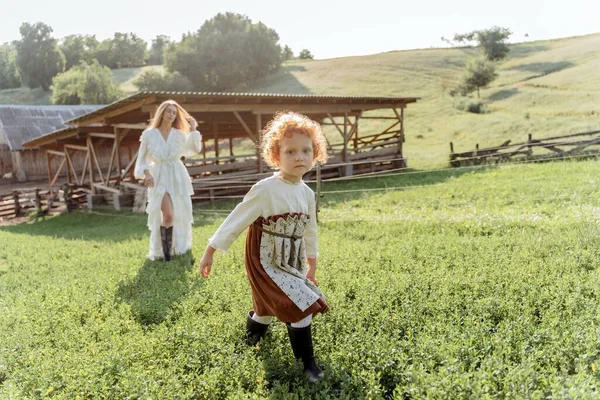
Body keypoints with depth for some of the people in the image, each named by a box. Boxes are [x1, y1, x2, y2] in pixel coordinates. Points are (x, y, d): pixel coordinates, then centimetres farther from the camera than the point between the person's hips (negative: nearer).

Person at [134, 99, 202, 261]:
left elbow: (194, 149, -7)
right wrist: (146, 174, -15)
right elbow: (142, 158, 2)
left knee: (179, 215, 10)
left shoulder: (179, 134, 5)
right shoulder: (149, 134, -1)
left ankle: (178, 247, 28)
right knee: (167, 215, -18)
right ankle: (164, 250, -3)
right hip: (160, 178, -3)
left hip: (178, 177, 3)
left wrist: (194, 129, -1)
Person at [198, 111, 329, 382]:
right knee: (300, 307, -12)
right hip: (265, 265, -7)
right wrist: (211, 250, -16)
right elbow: (237, 220, -18)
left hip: (292, 266, 7)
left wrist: (312, 264, 22)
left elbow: (310, 231, 13)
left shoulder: (307, 194, -1)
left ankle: (252, 337, 54)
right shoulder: (265, 190, -22)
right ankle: (307, 361, 10)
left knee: (268, 308, 22)